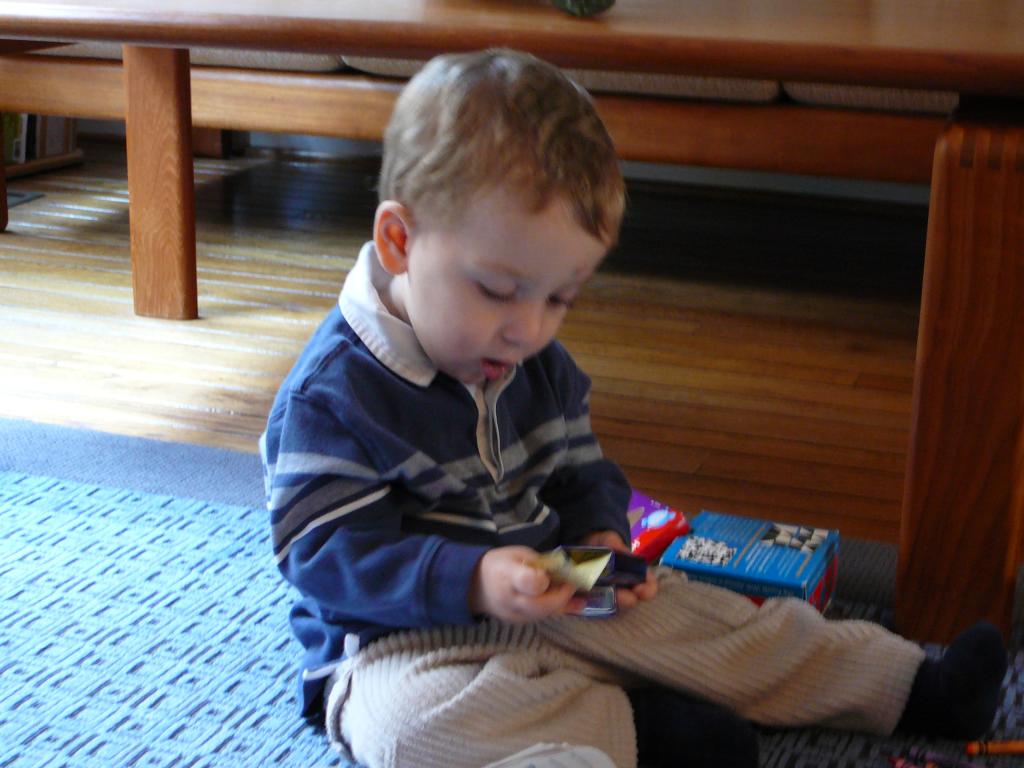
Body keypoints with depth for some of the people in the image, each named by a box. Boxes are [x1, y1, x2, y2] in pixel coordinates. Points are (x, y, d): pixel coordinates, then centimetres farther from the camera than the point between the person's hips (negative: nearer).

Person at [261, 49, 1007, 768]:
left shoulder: (542, 368, 4)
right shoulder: (333, 393, -21)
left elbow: (583, 476, 15)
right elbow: (327, 552, -24)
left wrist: (600, 538, -8)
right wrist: (471, 580, -35)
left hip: (549, 602, 7)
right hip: (400, 640, -6)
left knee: (719, 625, 1)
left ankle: (911, 688, 12)